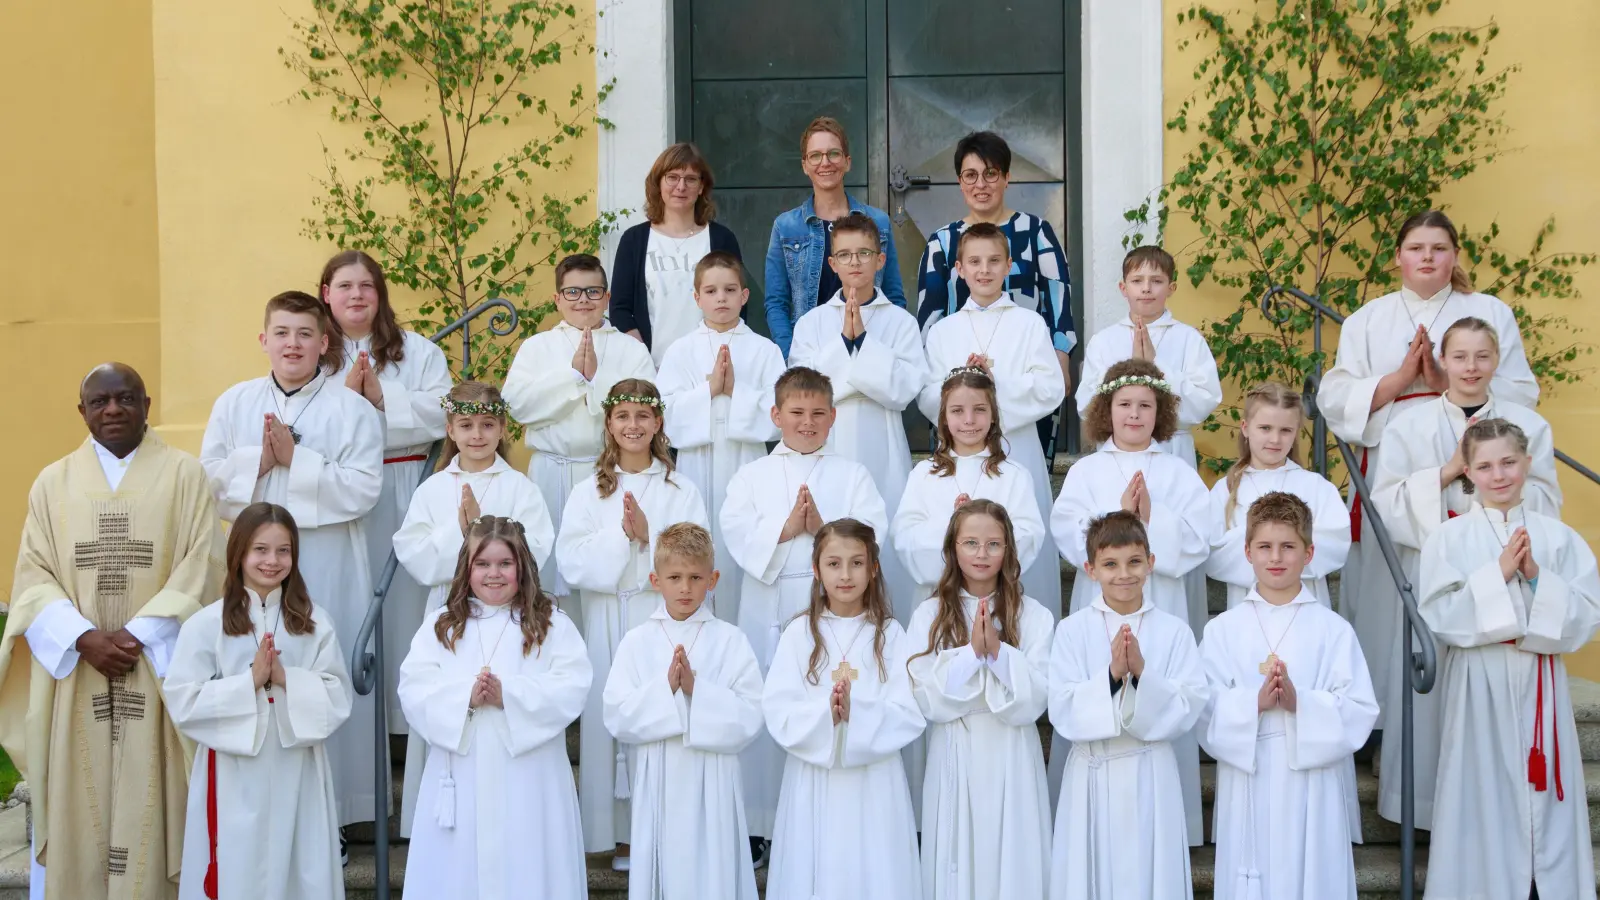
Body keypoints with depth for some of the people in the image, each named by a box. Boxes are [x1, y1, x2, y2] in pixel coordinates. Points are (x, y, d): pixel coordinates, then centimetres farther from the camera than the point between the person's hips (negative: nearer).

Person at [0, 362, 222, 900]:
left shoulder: (184, 475, 3)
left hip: (158, 671, -2)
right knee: (76, 803, 3)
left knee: (150, 803, -1)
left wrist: (138, 635, -14)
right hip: (74, 674, 2)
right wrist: (83, 638, -12)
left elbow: (202, 567, -4)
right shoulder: (53, 483, 10)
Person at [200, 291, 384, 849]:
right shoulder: (234, 403, 11)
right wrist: (257, 460, -10)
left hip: (329, 564, -2)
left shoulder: (352, 410, 0)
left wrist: (295, 459, -12)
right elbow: (209, 479, 5)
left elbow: (362, 489, -9)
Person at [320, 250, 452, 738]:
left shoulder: (417, 351, 10)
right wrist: (345, 395, -13)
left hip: (402, 494, 0)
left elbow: (440, 414, -4)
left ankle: (407, 711, 7)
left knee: (402, 596, 0)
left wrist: (381, 396, -12)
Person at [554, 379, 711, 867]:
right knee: (612, 715, 0)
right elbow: (573, 563, -4)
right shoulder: (589, 492, 8)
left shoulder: (682, 491, 6)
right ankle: (621, 835, 9)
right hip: (607, 621, 1)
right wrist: (621, 536, -14)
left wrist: (648, 535, -14)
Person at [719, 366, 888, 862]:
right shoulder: (752, 475, 10)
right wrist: (785, 528, -17)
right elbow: (738, 534, -3)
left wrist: (822, 526, -16)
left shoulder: (852, 475, 10)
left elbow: (872, 535, -3)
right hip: (768, 608, 1)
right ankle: (757, 825, 12)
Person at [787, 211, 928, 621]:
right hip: (827, 453, 1)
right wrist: (844, 339, -8)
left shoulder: (900, 322, 6)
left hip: (882, 458, -1)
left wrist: (861, 339, -9)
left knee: (885, 553, -3)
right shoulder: (812, 322, 9)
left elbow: (903, 388, -6)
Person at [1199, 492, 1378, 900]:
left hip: (1311, 789, -1)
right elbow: (1205, 712, -4)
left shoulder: (1333, 630, 1)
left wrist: (1301, 703, -19)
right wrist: (1254, 703, -20)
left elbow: (1360, 712, -5)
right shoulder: (1223, 629, 3)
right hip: (1247, 787, 1)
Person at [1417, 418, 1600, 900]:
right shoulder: (1449, 538, -1)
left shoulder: (1558, 537, 4)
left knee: (1543, 795, 3)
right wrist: (1498, 574, -15)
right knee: (1484, 798, 1)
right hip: (1479, 684, -1)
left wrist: (1536, 577, -14)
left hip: (1541, 684, 2)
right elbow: (1437, 617, -10)